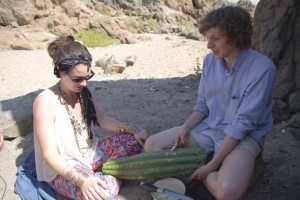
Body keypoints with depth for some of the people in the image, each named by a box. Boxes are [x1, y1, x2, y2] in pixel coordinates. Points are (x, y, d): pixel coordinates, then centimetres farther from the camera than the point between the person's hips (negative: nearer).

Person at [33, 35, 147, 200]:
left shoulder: (83, 91, -1)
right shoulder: (45, 102, -23)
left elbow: (103, 120, 5)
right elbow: (49, 154, -24)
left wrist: (133, 130, -10)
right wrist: (80, 179, -38)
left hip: (90, 152, 7)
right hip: (63, 168, -7)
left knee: (134, 139, -2)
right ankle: (109, 177, -2)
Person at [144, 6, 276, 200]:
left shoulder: (262, 69, -20)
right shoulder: (210, 60, -1)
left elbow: (242, 124, -21)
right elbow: (202, 104, 9)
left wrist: (212, 165, -21)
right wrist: (185, 127, -10)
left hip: (243, 137, -5)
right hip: (207, 128, 5)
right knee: (151, 145, -6)